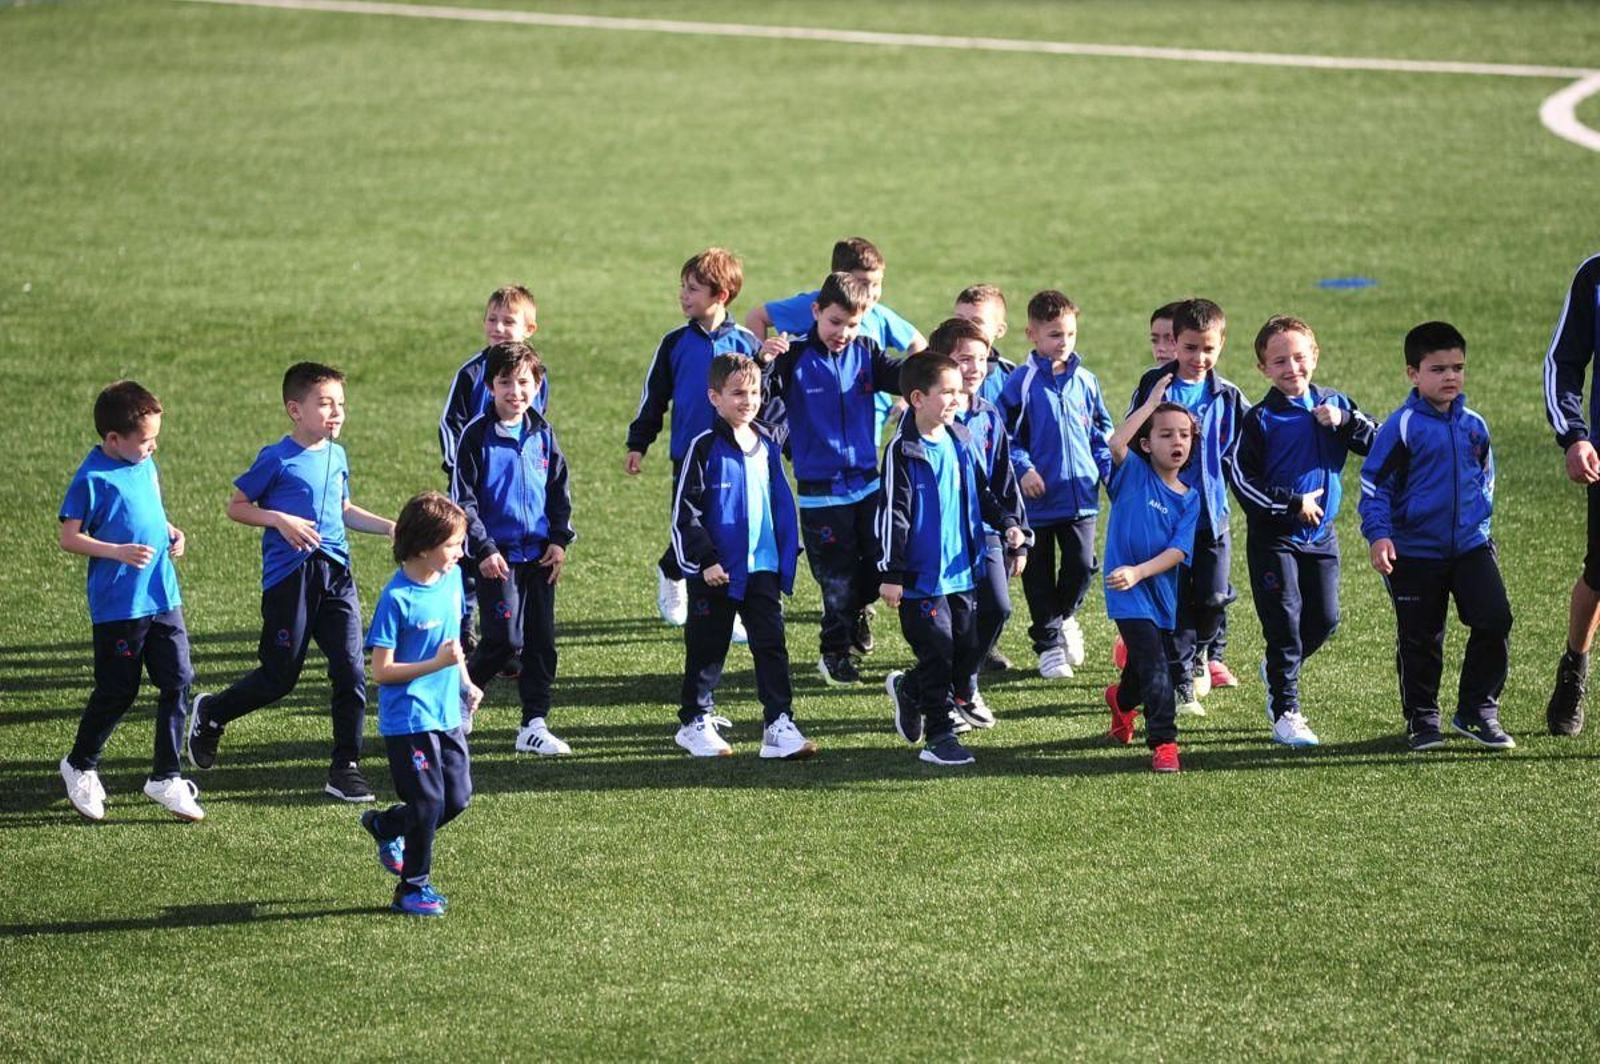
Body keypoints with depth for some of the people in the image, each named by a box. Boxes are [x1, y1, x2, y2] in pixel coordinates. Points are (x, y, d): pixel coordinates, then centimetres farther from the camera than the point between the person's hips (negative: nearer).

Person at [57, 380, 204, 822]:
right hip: (118, 605, -7)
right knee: (117, 691, 3)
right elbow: (69, 538, -13)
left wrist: (171, 533, 5)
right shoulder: (92, 478, -14)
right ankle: (80, 766, 27)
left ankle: (165, 777, 13)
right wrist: (119, 552, -24)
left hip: (163, 598, 7)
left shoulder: (145, 464, 9)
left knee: (178, 681, 3)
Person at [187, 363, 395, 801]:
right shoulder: (277, 459, -8)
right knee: (280, 677, 2)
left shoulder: (337, 456, 12)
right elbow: (236, 506, -3)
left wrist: (389, 527, 14)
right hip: (289, 578, -5)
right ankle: (209, 713, 28)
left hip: (336, 574, 5)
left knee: (351, 670, -4)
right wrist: (281, 521, -17)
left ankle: (346, 769, 5)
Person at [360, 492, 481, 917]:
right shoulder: (396, 598, -19)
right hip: (408, 719, -7)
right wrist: (437, 664, -25)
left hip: (447, 715, 7)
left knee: (457, 799, 9)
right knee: (428, 803, -3)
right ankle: (413, 889, 15)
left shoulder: (451, 578, 2)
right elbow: (381, 671, -17)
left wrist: (465, 683, 9)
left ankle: (386, 826, 33)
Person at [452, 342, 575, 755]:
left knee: (542, 640, 4)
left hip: (539, 553, 5)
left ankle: (535, 724, 10)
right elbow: (463, 498, -6)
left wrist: (559, 540, 5)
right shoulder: (477, 435, -6)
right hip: (499, 554, -5)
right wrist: (483, 549, -11)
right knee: (506, 639, -10)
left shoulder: (542, 434, 8)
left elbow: (559, 491, 16)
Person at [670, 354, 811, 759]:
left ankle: (779, 725, -1)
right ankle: (695, 722, 21)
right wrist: (705, 559, -14)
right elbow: (685, 510, -10)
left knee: (772, 645, -1)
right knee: (707, 649, 8)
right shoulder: (705, 448, -10)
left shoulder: (767, 446, 7)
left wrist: (787, 555, 9)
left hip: (763, 566, 4)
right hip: (716, 570, -4)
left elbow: (781, 503, 15)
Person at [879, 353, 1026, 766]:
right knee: (937, 652, -5)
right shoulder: (903, 451, -13)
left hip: (961, 572, 7)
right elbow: (892, 513, -14)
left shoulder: (961, 443, 8)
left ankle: (908, 690, 33)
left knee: (968, 651, 11)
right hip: (921, 577, -7)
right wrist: (891, 573, -15)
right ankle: (939, 735, 6)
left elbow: (982, 495, 20)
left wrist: (1007, 524, 4)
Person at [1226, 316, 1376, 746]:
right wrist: (1293, 504, -14)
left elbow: (1377, 444, -1)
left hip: (1320, 534, 5)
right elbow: (1242, 479, -12)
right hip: (1272, 536, -5)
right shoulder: (1260, 419, -9)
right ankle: (1285, 713, 0)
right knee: (1284, 619, -7)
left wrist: (1343, 421, -18)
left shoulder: (1333, 405, 4)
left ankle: (1278, 669, 34)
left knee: (1324, 619, 7)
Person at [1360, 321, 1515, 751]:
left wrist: (1478, 519, 15)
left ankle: (1477, 711, 4)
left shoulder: (1473, 425, 6)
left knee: (1495, 621, -8)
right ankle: (1421, 719, 19)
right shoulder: (1403, 426, -10)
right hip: (1415, 551, -4)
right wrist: (1379, 536, -19)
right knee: (1420, 639, 4)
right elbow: (1374, 483, -10)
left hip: (1470, 546, 4)